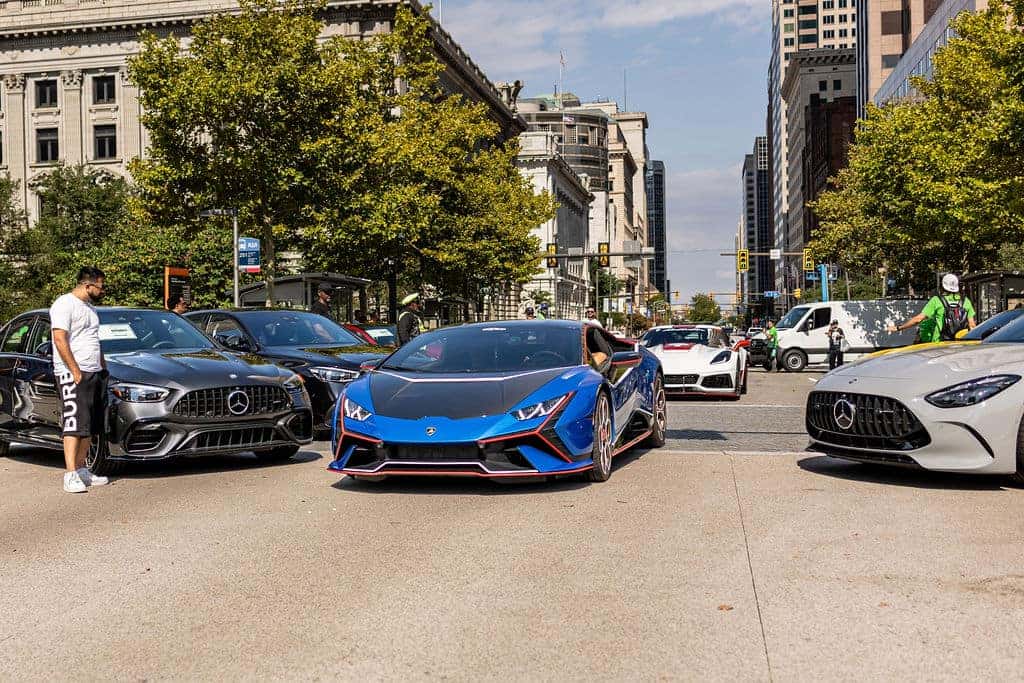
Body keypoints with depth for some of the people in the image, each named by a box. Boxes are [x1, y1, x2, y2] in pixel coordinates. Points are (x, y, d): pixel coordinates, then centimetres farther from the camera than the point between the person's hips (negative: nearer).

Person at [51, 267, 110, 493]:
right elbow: (60, 340, -16)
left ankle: (81, 469, 16)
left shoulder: (90, 307, 20)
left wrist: (103, 368, 18)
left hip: (94, 374, 9)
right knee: (74, 424, -13)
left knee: (91, 427, 9)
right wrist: (76, 372, -19)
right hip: (72, 375, -9)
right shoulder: (65, 304, -9)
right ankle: (71, 476, -14)